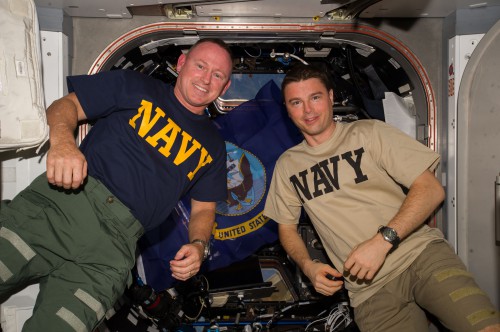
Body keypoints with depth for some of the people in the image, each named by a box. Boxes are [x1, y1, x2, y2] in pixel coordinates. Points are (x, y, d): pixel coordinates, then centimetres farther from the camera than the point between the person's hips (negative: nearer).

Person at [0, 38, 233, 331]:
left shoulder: (213, 146, 21)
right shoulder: (135, 86, 14)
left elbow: (204, 208, 24)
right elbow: (66, 106, 10)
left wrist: (198, 245, 2)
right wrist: (62, 140, -13)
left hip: (117, 241, 1)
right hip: (61, 201, -1)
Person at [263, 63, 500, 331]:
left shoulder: (368, 133, 3)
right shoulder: (286, 165, 12)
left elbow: (431, 189, -4)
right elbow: (287, 228, 19)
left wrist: (382, 240, -16)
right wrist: (308, 266, -1)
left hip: (420, 252, -2)